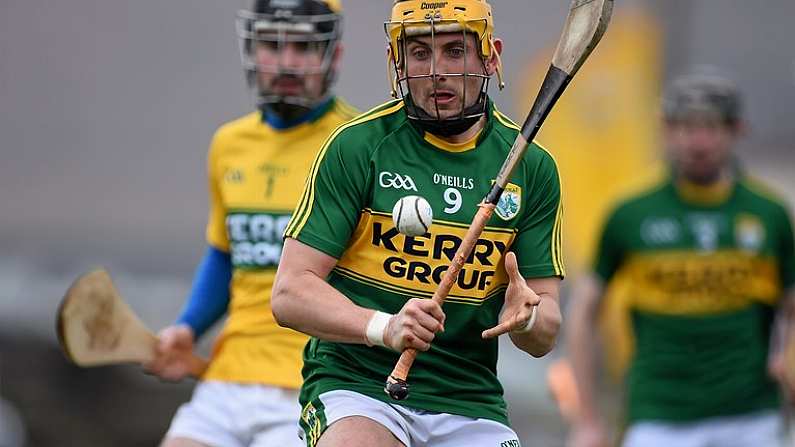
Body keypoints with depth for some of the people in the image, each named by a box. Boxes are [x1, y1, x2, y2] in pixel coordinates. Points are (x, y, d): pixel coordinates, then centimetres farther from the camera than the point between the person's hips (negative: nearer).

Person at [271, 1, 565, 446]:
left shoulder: (531, 166, 7)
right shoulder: (357, 146, -3)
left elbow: (546, 336, 8)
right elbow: (291, 293, -8)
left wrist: (525, 319, -16)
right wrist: (385, 327, -24)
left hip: (470, 406, 3)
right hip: (354, 387, -3)